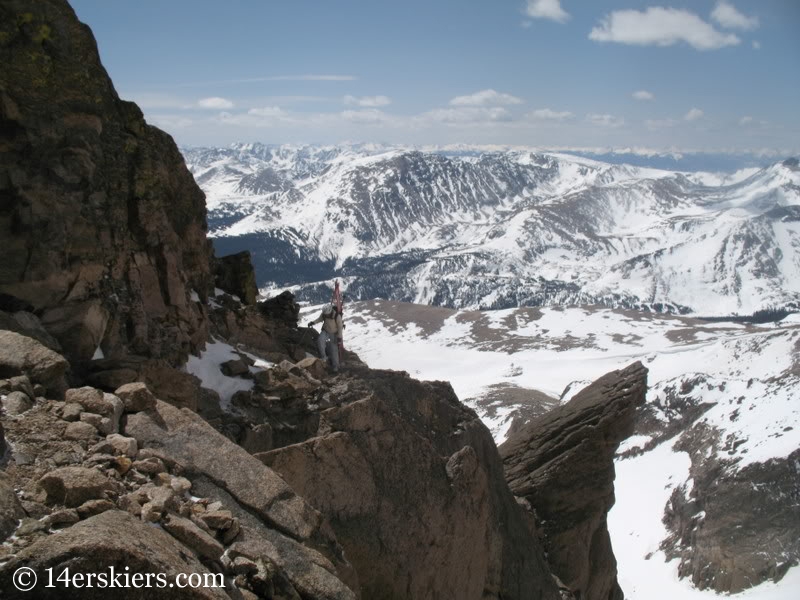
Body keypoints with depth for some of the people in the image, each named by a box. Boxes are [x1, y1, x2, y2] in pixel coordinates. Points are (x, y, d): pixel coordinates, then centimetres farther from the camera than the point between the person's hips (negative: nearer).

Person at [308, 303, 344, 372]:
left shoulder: (337, 316, -29)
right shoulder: (323, 314, -19)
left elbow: (340, 327, -17)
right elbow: (320, 319, 3)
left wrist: (339, 337, -14)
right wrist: (313, 322, -14)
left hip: (334, 333, -3)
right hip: (325, 331, 3)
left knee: (334, 349, -1)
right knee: (320, 340, -27)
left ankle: (335, 366, 13)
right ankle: (324, 357, -13)